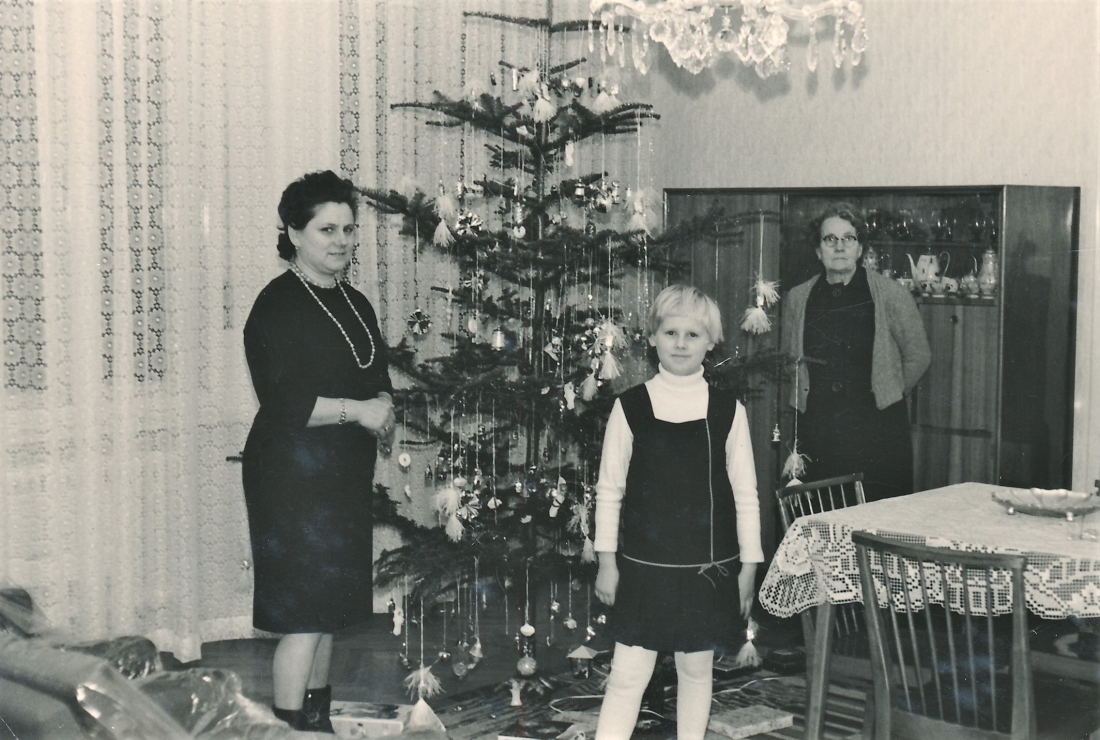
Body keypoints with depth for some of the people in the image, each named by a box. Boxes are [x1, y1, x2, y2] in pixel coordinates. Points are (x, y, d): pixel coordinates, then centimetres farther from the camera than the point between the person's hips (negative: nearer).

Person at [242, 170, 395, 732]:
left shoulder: (356, 305, 15)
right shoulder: (277, 305, -10)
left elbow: (378, 382, 22)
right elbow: (283, 400, -18)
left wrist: (383, 409, -1)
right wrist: (357, 410, -17)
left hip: (345, 475, 8)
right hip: (293, 474, -8)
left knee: (330, 609, 14)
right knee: (302, 614, -8)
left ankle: (318, 718, 26)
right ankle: (290, 726, 0)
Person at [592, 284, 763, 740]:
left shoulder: (727, 411, 0)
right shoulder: (630, 407, -2)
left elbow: (745, 494, 5)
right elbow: (609, 489, 3)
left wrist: (749, 565, 4)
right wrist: (606, 560, 1)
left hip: (709, 566, 1)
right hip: (643, 565, -1)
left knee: (696, 668, 11)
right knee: (628, 672, -2)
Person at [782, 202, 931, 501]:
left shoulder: (890, 295, 0)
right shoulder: (797, 299, 9)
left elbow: (918, 355, 7)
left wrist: (887, 394, 8)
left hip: (877, 429, -2)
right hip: (817, 429, 2)